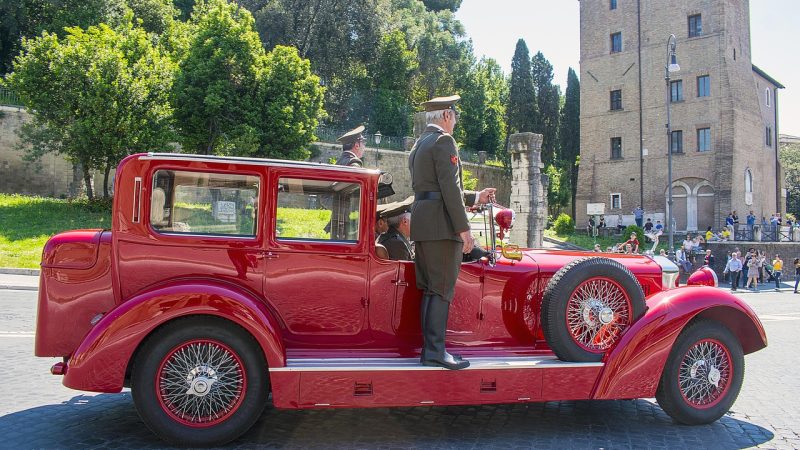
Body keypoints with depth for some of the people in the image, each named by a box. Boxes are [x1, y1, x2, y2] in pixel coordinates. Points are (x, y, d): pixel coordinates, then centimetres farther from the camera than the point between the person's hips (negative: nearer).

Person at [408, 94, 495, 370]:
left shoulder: (419, 145, 23)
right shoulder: (443, 140, -6)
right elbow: (449, 187, -15)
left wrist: (475, 197, 30)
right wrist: (463, 229, -16)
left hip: (421, 223, 9)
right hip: (442, 224, -9)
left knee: (430, 289, 10)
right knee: (442, 288, -7)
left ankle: (429, 348, 13)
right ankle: (435, 352, -6)